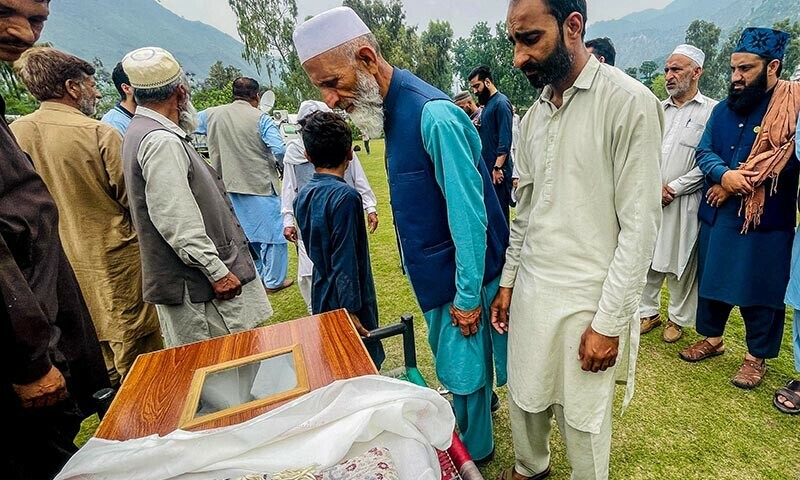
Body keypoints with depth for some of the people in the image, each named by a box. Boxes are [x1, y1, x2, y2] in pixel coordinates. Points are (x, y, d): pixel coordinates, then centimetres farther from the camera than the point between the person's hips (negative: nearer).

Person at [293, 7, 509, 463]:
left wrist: (467, 295, -17)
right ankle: (479, 404, 51)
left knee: (462, 367, 12)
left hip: (463, 276, -8)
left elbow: (469, 212, -24)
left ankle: (474, 453, 37)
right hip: (434, 272, 8)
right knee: (450, 362, 24)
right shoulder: (393, 110, 4)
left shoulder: (434, 115, -25)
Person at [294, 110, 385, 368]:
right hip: (348, 303, -8)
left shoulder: (303, 195, 3)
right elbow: (346, 262, -23)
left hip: (322, 298, 8)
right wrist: (351, 311, -19)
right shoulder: (345, 196, -22)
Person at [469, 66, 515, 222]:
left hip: (498, 169, -9)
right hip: (488, 166, 9)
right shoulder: (487, 104, 19)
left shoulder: (501, 102, -9)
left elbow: (505, 139, -18)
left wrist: (498, 167, -22)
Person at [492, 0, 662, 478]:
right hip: (530, 290, 6)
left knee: (583, 420, 12)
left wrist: (609, 322, -14)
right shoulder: (534, 115, 7)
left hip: (587, 302, -6)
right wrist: (508, 281, 11)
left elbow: (640, 227, -14)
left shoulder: (630, 102, -13)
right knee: (524, 396, 21)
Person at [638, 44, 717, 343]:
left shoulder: (712, 111, -1)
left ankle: (679, 319, 24)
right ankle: (648, 312, 25)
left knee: (680, 263, 5)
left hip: (684, 203, -4)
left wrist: (674, 188, -11)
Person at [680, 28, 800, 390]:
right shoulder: (724, 108, 9)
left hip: (766, 221, -5)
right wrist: (724, 175, -18)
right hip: (716, 215, 6)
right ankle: (712, 339, 34)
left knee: (759, 291, 6)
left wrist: (735, 184, -15)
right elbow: (704, 152, 2)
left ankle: (756, 356, 25)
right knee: (711, 279, 15)